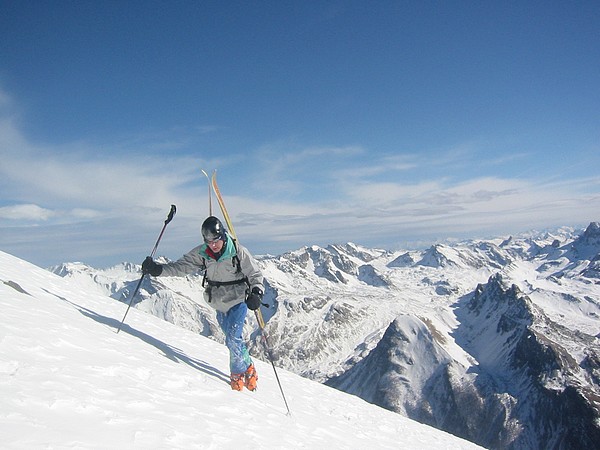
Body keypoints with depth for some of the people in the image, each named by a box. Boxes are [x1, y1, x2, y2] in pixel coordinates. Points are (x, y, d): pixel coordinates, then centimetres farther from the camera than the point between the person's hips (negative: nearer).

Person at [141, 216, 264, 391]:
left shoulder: (238, 252, -20)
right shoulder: (201, 253, -10)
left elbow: (255, 274, -13)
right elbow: (181, 266, -9)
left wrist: (256, 293, -30)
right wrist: (157, 269, -24)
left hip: (238, 301, -5)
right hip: (219, 304, 5)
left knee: (233, 339, -14)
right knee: (233, 339, 14)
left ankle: (238, 373, 8)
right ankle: (248, 368, 33)